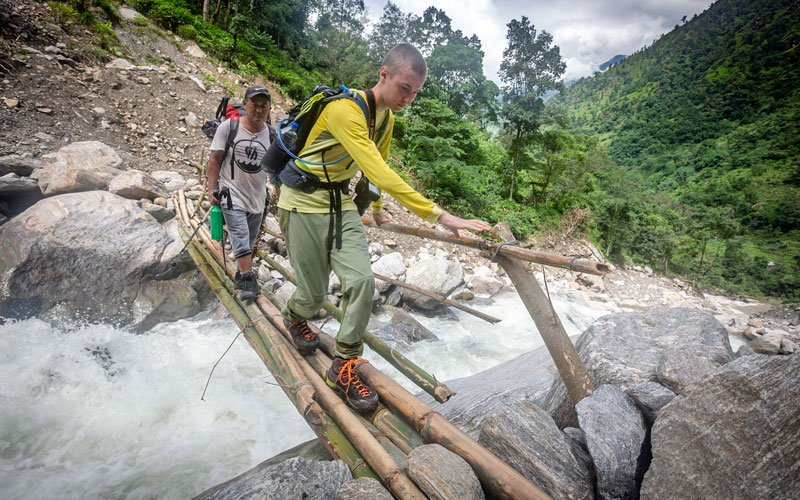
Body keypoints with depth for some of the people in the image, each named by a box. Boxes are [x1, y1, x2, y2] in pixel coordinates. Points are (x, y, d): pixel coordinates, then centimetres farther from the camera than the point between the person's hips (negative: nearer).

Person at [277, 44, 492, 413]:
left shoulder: (387, 118, 3)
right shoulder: (345, 108, -26)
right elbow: (378, 173, -37)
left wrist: (376, 209, 30)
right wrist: (438, 215, -39)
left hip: (341, 202, 6)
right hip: (304, 202, -6)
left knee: (362, 279, -12)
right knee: (314, 293, 2)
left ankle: (343, 366, 3)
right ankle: (293, 314, 41)